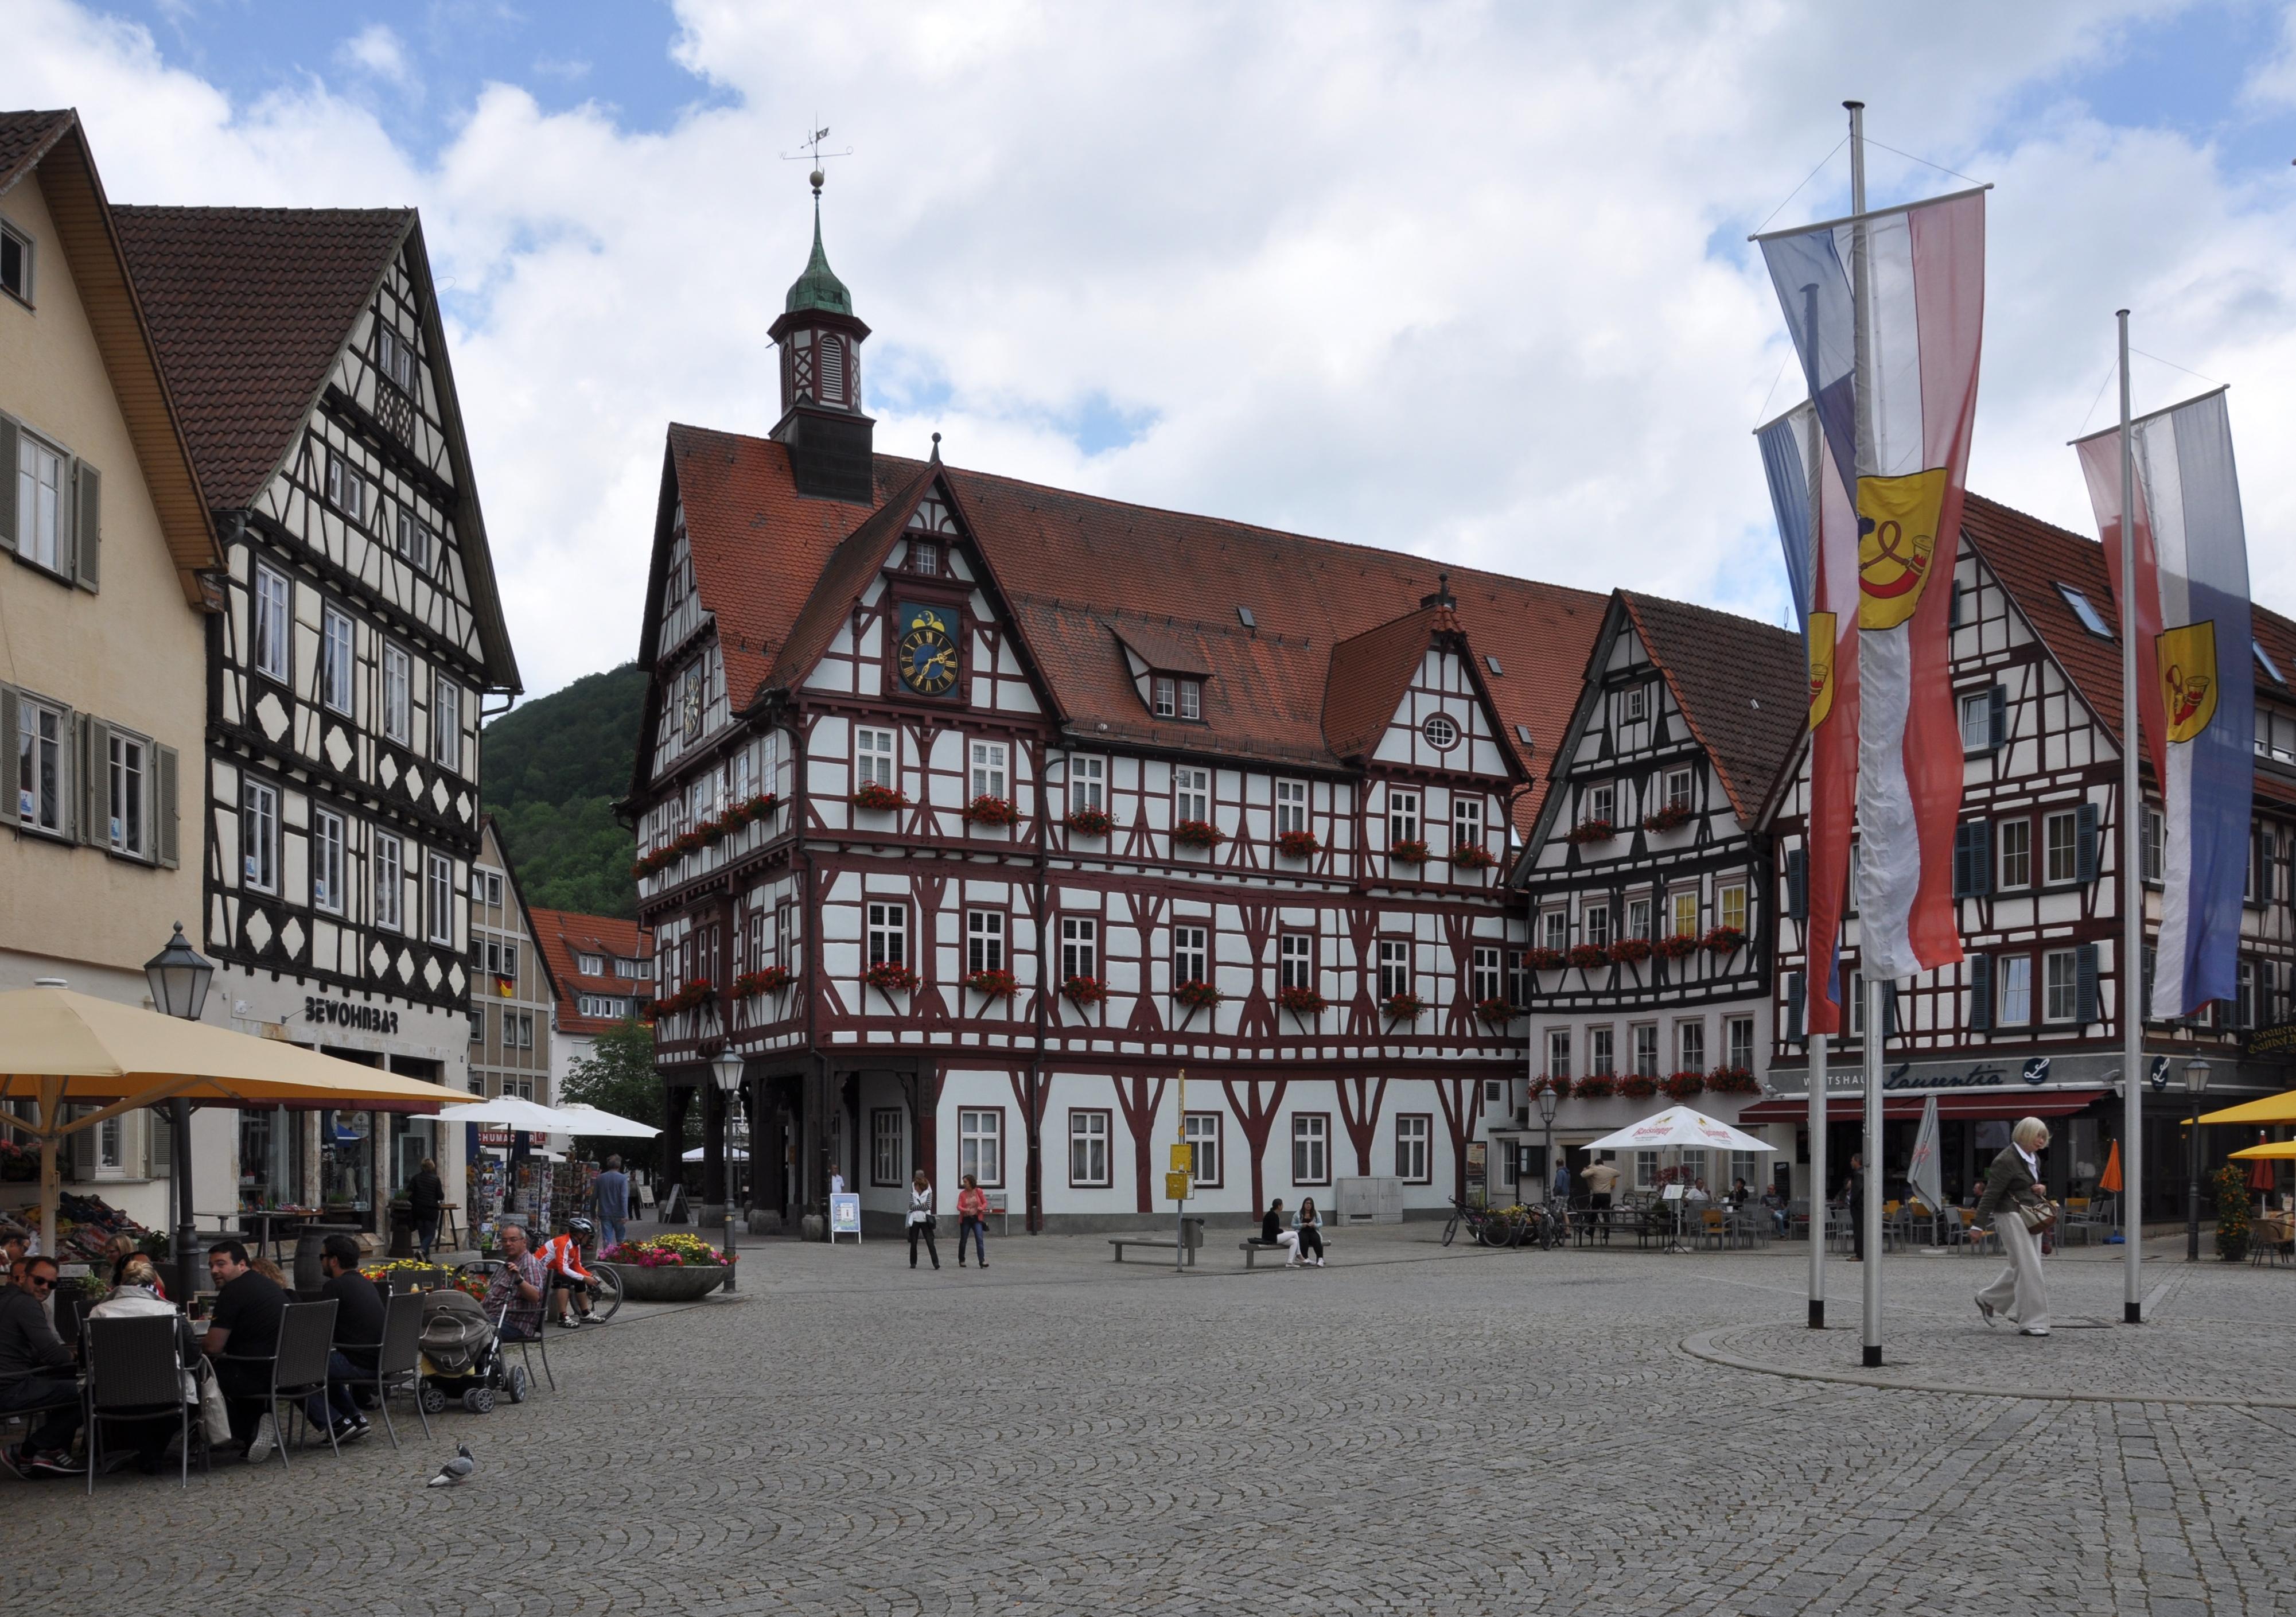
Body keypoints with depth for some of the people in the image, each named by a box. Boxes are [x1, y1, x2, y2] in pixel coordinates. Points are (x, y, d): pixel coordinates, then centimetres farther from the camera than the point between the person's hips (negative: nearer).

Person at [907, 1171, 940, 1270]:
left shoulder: (928, 1192, 2)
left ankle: (936, 1262, -9)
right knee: (913, 1243, 6)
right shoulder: (913, 1192, 7)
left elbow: (928, 1206, -9)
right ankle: (913, 1263, 18)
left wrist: (917, 1207, -8)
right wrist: (922, 1206, -10)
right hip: (914, 1220, 2)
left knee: (930, 1242, -8)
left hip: (925, 1220, -2)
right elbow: (912, 1206, -5)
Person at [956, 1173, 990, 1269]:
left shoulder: (978, 1191, 1)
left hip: (977, 1219, -1)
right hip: (965, 1219, 1)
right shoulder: (962, 1194, 2)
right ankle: (961, 1261, 25)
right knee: (963, 1240, 8)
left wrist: (982, 1208, -16)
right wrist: (965, 1210, -28)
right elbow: (959, 1206, -6)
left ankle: (982, 1261, -16)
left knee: (980, 1239, -13)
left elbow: (985, 1202, 6)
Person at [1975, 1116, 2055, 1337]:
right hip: (2012, 1217, -9)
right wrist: (1980, 1224, -18)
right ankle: (2031, 1323, -6)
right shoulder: (2006, 1160, -14)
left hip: (2031, 1217, 9)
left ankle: (1988, 1300, 28)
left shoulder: (2034, 1158, 14)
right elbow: (1992, 1193, -16)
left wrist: (2041, 1189, 4)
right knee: (2029, 1268, -10)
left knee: (2022, 1267, 12)